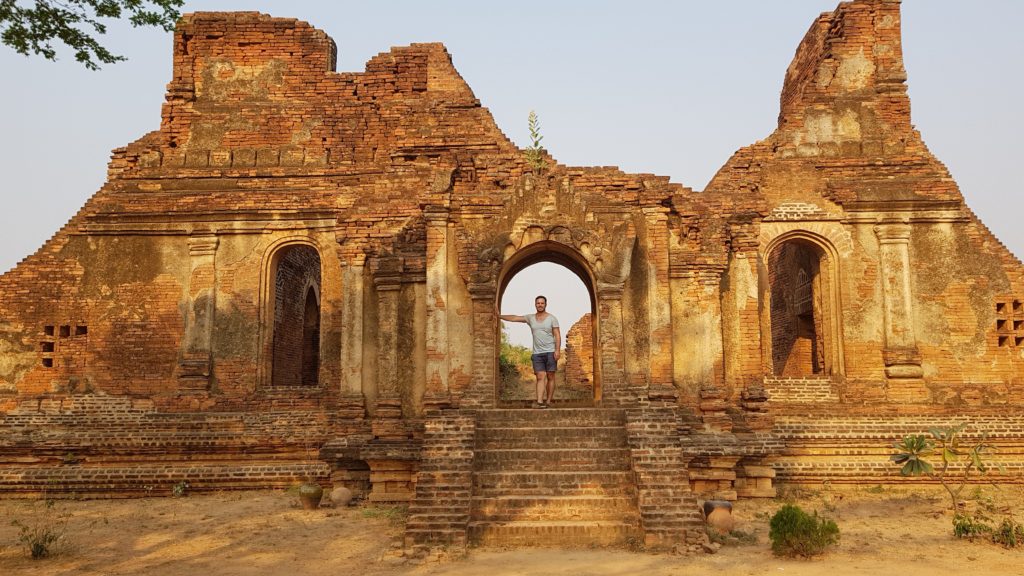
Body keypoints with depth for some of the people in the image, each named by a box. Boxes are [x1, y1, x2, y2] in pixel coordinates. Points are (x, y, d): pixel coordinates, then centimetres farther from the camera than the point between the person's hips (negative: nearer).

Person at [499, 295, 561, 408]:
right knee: (540, 377, -7)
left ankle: (548, 401, 5)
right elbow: (513, 318, 11)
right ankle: (540, 402, -17)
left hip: (550, 352, -2)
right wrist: (499, 316, 5)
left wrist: (557, 350, -14)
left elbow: (557, 335, -4)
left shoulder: (552, 318, 1)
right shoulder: (530, 318, 10)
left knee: (550, 377, 0)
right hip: (537, 353, 2)